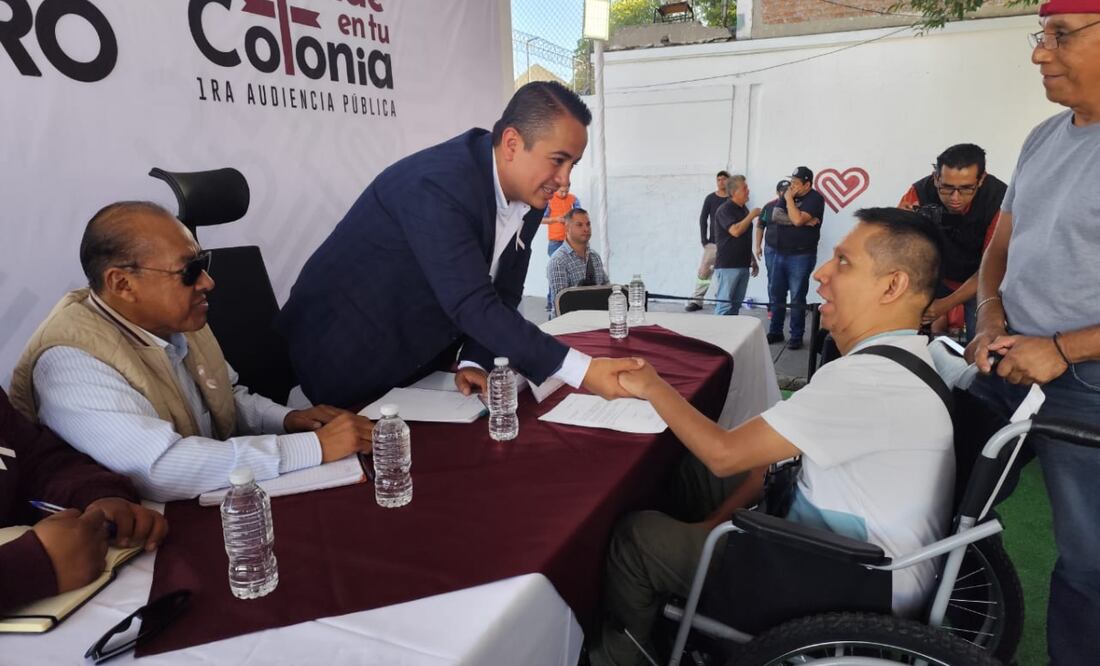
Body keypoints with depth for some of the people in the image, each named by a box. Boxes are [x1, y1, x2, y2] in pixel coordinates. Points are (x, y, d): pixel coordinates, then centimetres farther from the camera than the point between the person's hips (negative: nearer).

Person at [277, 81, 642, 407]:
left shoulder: (530, 196, -4)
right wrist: (582, 371, -38)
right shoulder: (439, 184, -30)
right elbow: (472, 305, -36)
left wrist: (474, 361, -15)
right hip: (347, 356, -7)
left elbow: (500, 297, 0)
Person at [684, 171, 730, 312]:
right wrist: (704, 239, -2)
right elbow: (703, 219, 6)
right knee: (703, 271, -6)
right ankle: (696, 300, -1)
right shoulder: (710, 198, 5)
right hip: (713, 242, 1)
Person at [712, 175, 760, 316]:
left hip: (743, 265, 8)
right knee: (724, 304, -8)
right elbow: (736, 231, -24)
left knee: (736, 304, 9)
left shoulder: (743, 209, 15)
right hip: (727, 265, -8)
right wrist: (752, 215, -13)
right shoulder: (725, 210, -10)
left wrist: (753, 259, 21)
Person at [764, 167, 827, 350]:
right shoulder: (789, 194, 11)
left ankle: (796, 337, 8)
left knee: (797, 299, -1)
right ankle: (775, 332, 21)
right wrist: (803, 221, -15)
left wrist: (789, 199, -12)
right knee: (776, 296, 10)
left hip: (801, 256, -6)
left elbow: (797, 219, -23)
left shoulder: (815, 198, -9)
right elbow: (776, 216, -5)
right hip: (780, 253, 6)